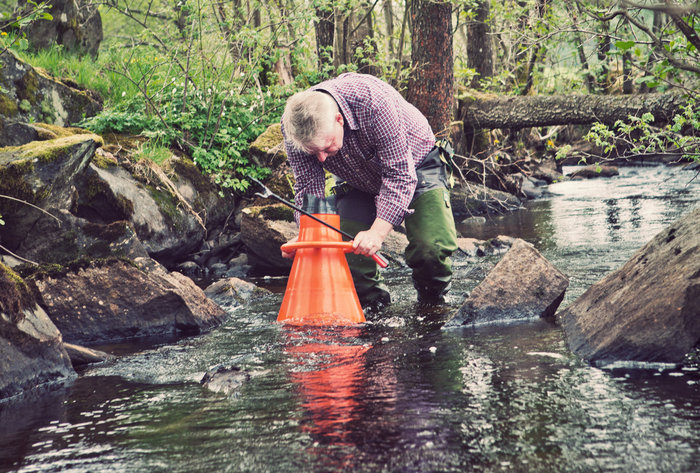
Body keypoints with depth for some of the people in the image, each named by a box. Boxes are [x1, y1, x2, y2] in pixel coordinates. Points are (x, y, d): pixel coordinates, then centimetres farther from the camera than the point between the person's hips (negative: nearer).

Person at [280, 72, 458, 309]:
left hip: (414, 165, -4)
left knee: (432, 246, -23)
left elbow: (399, 175, -36)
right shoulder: (294, 125, -27)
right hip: (358, 183, 4)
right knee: (346, 251, -15)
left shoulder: (374, 102, -41)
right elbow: (309, 187, -19)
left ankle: (432, 302, 8)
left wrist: (377, 232, -46)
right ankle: (371, 302, 13)